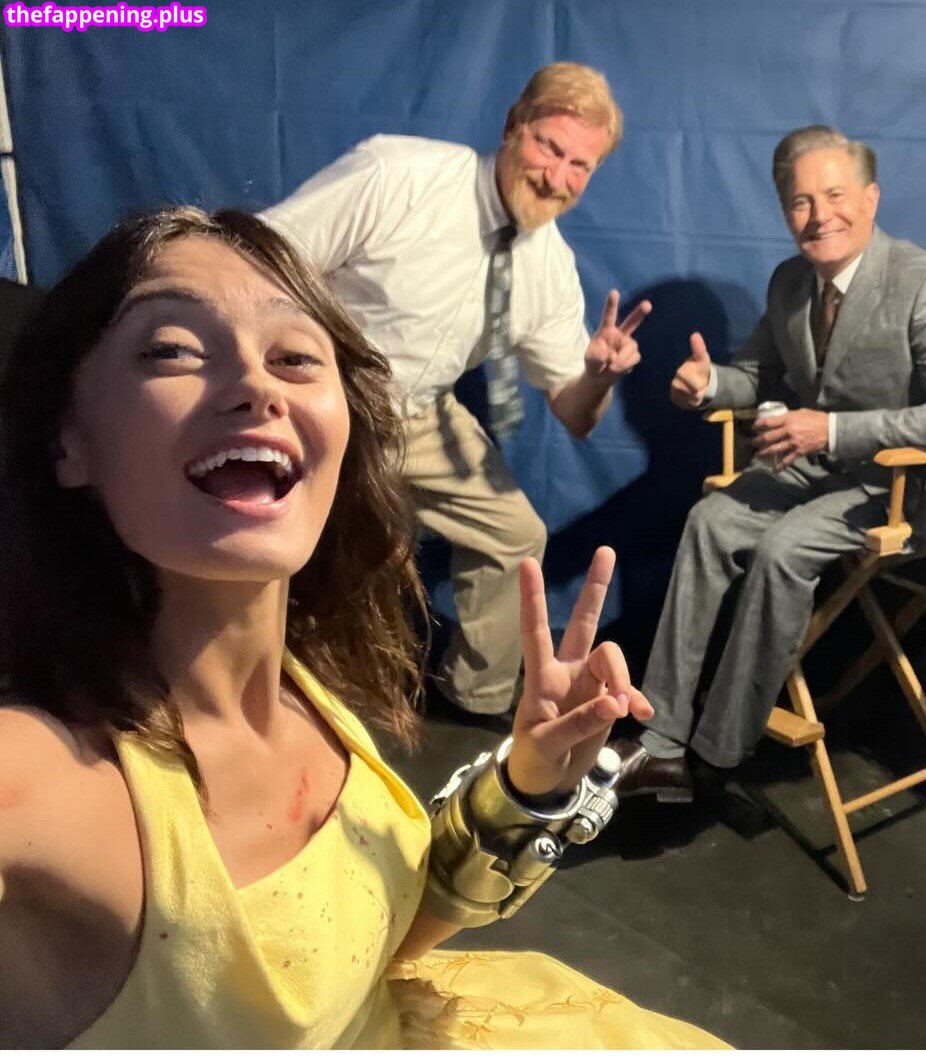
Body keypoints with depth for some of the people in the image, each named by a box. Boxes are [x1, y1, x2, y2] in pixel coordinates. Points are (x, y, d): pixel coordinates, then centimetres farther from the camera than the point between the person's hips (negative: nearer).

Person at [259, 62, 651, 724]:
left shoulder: (553, 265, -7)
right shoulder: (395, 174, -24)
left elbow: (575, 417, -1)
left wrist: (600, 375, -24)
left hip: (419, 417, 6)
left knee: (515, 536, 9)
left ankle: (478, 696, 33)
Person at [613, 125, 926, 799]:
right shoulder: (790, 281, 5)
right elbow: (762, 376, 17)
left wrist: (834, 430, -28)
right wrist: (710, 383, -6)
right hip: (811, 460, 6)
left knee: (783, 548, -30)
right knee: (710, 521, -19)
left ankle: (715, 756, -16)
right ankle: (663, 741, -18)